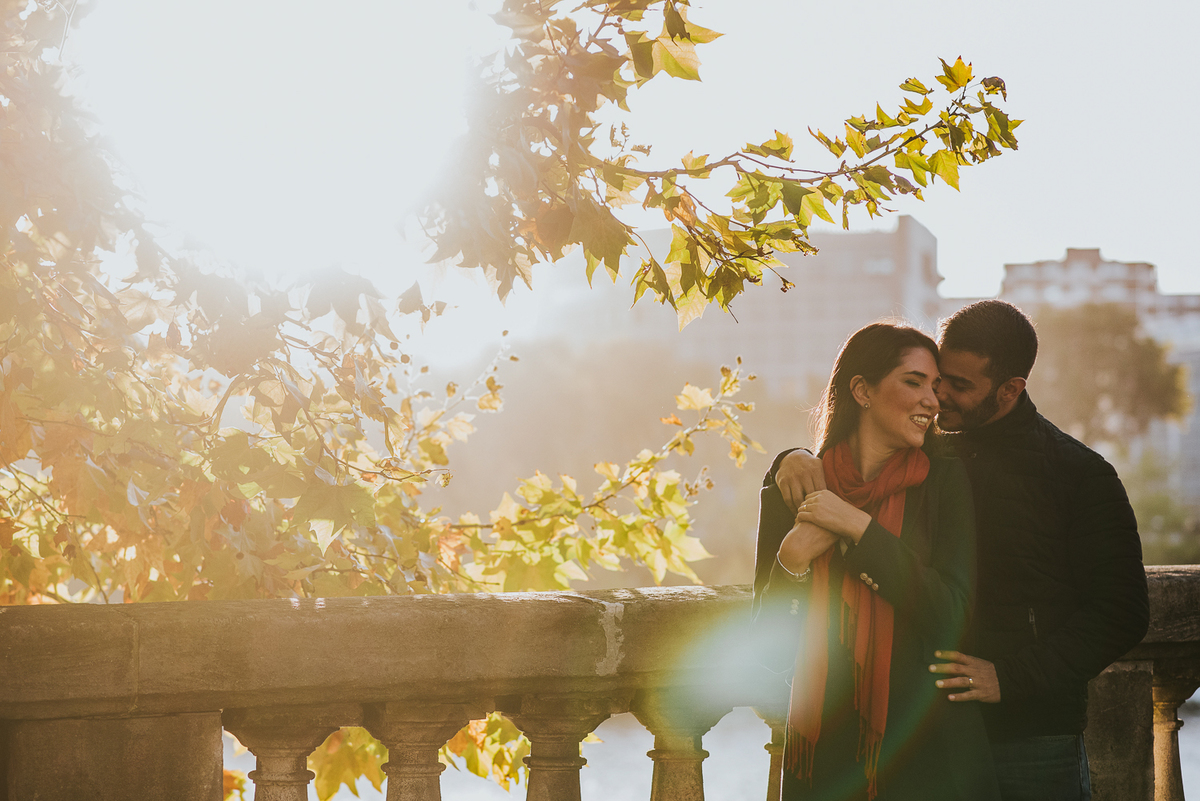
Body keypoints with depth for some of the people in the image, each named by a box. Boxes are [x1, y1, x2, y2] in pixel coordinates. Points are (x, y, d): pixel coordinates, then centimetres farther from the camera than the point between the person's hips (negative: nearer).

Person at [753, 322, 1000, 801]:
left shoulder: (944, 482, -1)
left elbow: (950, 618, -13)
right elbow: (774, 650, 0)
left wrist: (860, 528, -15)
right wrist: (792, 559, -16)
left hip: (928, 744, -1)